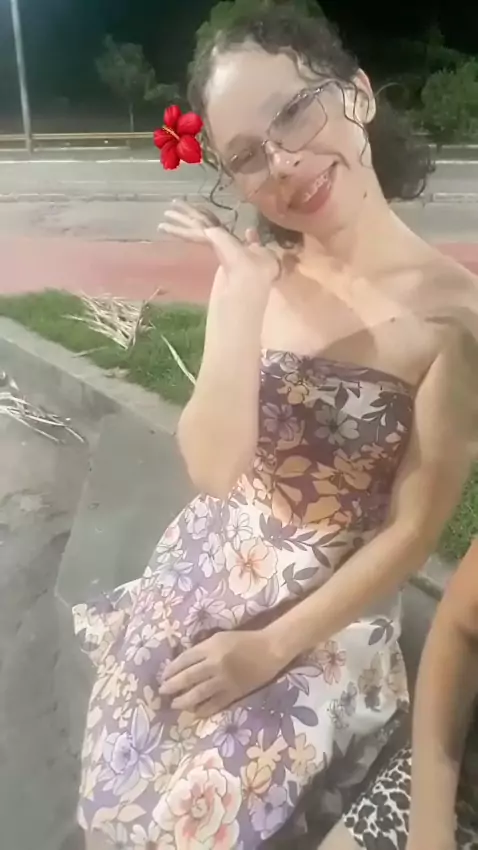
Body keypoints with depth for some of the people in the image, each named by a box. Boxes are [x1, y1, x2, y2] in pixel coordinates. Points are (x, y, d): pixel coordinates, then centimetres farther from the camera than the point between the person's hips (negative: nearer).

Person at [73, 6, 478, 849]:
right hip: (207, 568, 4)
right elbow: (213, 471, -17)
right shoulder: (256, 268, -9)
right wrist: (237, 304, -26)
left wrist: (272, 646, -12)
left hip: (331, 607, -3)